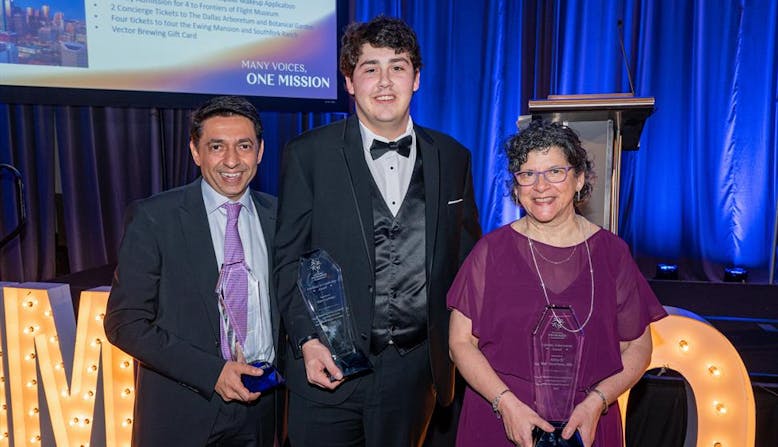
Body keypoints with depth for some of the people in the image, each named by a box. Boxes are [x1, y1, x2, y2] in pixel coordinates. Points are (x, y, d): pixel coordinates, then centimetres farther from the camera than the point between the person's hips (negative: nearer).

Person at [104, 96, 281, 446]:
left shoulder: (277, 215, 0)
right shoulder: (152, 218, -10)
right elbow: (125, 323, -10)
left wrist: (275, 369, -4)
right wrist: (211, 372, -17)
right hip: (182, 413, -3)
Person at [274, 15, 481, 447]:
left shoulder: (452, 158, 3)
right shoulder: (307, 155, -4)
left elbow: (466, 258, 8)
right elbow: (288, 259, -3)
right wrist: (307, 340, -13)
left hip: (415, 367, 2)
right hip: (329, 366, -2)